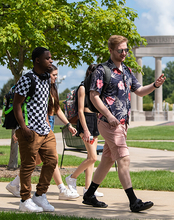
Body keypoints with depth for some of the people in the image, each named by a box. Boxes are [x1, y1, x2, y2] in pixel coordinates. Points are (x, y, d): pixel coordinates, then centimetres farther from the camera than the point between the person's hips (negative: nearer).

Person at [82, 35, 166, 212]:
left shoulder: (127, 71, 16)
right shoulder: (102, 70, -7)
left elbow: (139, 91, 20)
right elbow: (93, 96, -11)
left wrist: (155, 85, 0)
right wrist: (109, 116, -19)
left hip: (122, 122, 8)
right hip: (109, 122, -8)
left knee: (108, 160, 12)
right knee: (123, 159, -12)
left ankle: (89, 195, 24)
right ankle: (134, 202, -12)